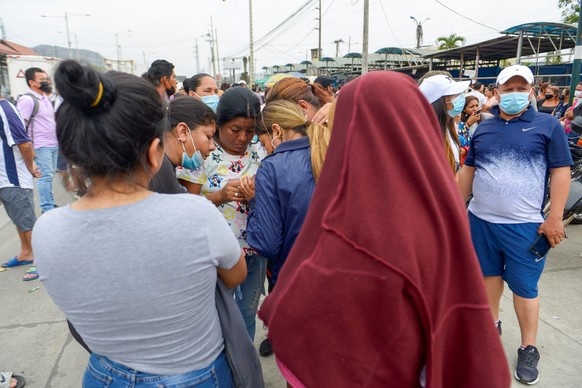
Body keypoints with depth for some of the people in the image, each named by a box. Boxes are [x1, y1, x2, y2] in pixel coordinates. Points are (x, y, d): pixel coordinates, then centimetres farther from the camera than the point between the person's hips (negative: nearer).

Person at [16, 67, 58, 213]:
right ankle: (47, 209, 1)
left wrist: (57, 138, 19)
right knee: (46, 176, -6)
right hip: (41, 146, -8)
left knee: (50, 175, 14)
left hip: (53, 144, 8)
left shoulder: (46, 98, 14)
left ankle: (50, 204, 23)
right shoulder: (27, 99, -13)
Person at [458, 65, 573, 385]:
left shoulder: (548, 125, -2)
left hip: (525, 225, -3)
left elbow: (561, 171, -5)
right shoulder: (483, 129, 8)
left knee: (524, 286, 4)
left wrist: (554, 218, -11)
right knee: (489, 274, 17)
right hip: (480, 219, 4)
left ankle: (529, 349, 20)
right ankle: (491, 324, 36)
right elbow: (468, 170, 12)